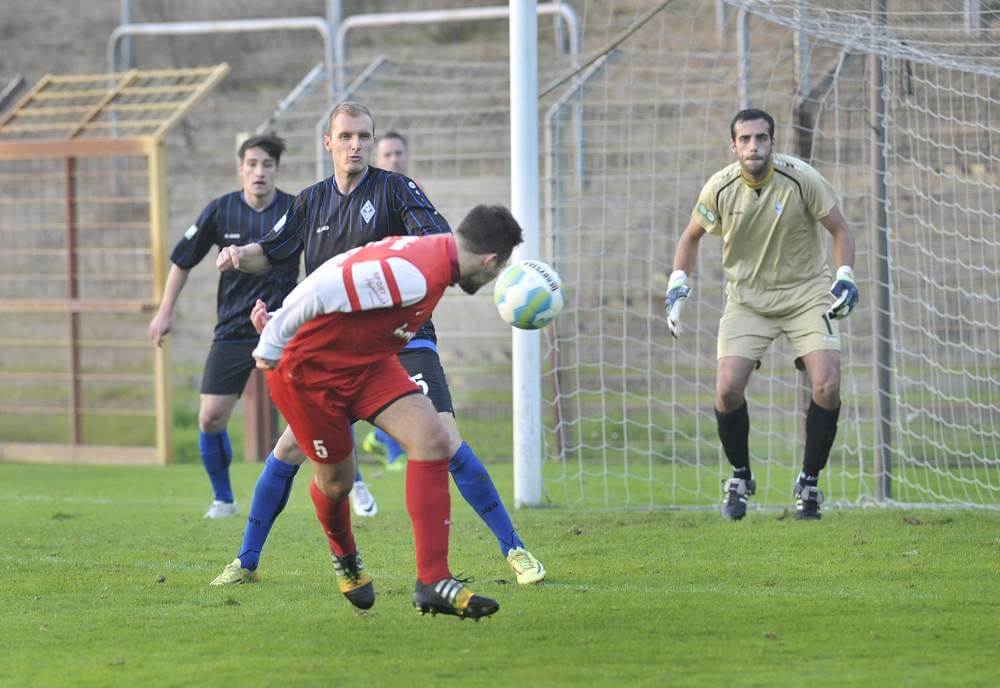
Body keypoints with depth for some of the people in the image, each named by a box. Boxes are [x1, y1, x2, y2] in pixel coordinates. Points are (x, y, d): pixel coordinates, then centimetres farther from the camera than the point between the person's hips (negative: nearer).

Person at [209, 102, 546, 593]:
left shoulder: (394, 189, -4)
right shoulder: (312, 202, 9)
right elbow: (270, 252, 20)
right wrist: (240, 255, -2)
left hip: (403, 341, -4)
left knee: (445, 442, -18)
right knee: (289, 448, -2)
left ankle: (515, 552, -10)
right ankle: (246, 562, 12)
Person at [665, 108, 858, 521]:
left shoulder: (800, 179, -16)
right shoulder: (720, 189, -10)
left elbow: (839, 230, -4)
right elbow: (691, 237, 9)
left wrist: (845, 276, -19)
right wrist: (678, 285, -3)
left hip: (807, 293, -1)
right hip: (747, 298, 1)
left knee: (827, 385, -18)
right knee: (728, 390, -15)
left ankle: (809, 482, 3)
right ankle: (740, 479, 11)